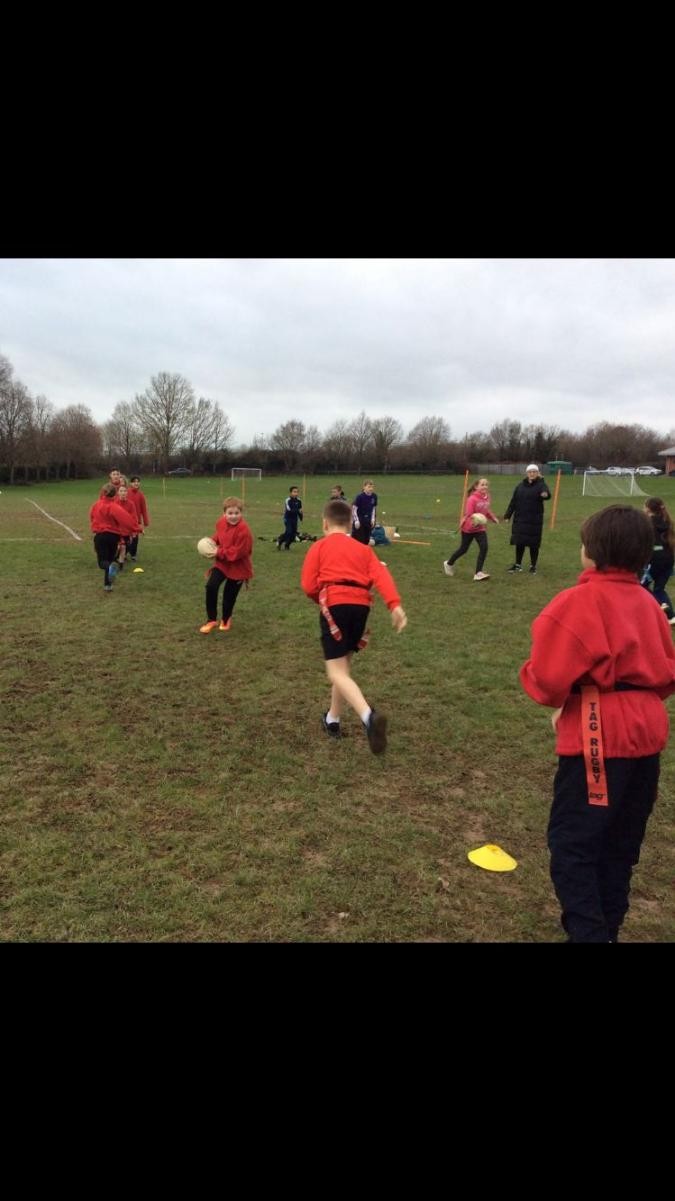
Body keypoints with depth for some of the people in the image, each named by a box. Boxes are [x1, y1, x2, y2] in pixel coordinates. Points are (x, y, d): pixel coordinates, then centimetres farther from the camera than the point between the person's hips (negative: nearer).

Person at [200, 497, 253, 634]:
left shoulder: (243, 530, -27)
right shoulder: (221, 522, -5)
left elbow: (237, 552, -27)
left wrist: (218, 553, -24)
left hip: (238, 567, -5)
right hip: (221, 563, 5)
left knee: (229, 596, 6)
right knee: (211, 586, -14)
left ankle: (226, 620, 36)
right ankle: (211, 620, 1)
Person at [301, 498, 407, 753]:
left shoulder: (319, 547, 12)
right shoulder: (363, 549, 21)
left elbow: (309, 586, 2)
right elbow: (381, 576, 3)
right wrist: (395, 605, -9)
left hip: (335, 605, -5)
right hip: (360, 606, 5)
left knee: (336, 672, -5)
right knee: (343, 665, 23)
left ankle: (369, 716, -28)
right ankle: (332, 720, 35)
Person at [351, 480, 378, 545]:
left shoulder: (374, 496, -1)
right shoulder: (359, 496, -16)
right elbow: (354, 509, -12)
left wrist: (373, 519, 6)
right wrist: (356, 520, -16)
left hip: (368, 521, 5)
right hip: (359, 520, -5)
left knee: (366, 539, 8)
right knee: (358, 539, -5)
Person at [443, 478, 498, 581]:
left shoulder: (486, 498, -1)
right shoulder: (472, 499, -23)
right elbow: (468, 513, -27)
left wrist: (493, 518, 9)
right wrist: (473, 519, -46)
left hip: (480, 528, 5)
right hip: (468, 528, -5)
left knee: (484, 547, -13)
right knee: (463, 549, 11)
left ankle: (478, 572, -8)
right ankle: (449, 563, 38)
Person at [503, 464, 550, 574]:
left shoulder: (541, 484, -5)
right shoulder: (520, 486, 6)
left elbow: (546, 493, -27)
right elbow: (513, 502, 10)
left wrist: (546, 494, -50)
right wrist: (507, 515, 6)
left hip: (535, 521, -3)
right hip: (520, 520, 3)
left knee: (534, 544, 3)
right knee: (519, 543, 8)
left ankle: (533, 566, 18)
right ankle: (518, 564, 24)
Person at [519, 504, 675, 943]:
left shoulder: (579, 601, -14)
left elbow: (548, 677, -17)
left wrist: (533, 678, 4)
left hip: (598, 737, -8)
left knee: (571, 841, 0)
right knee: (620, 842, 19)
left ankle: (589, 931, -4)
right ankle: (607, 927, 33)